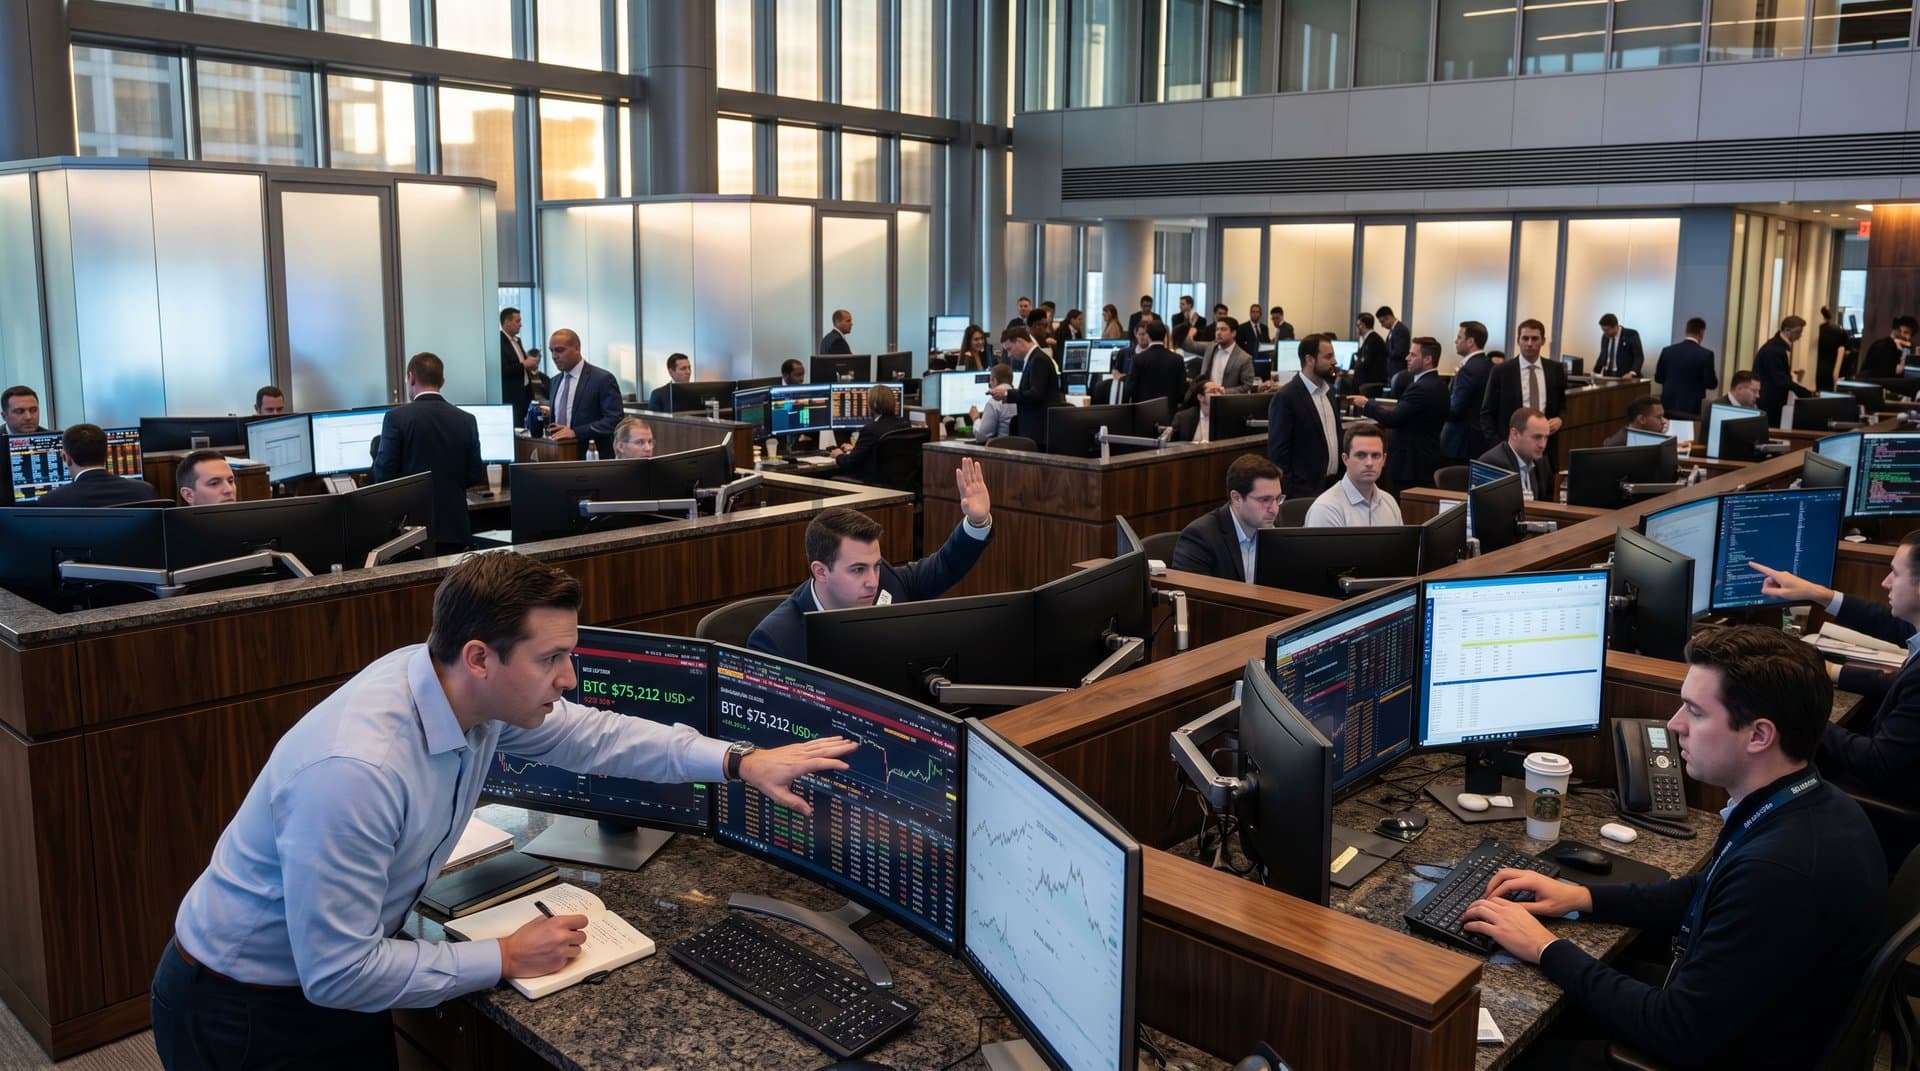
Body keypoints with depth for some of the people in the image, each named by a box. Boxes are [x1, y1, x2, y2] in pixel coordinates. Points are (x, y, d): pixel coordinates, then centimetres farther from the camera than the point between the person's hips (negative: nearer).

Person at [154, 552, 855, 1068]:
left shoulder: (460, 687, -15)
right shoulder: (355, 774, -38)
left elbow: (582, 733, 0)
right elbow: (337, 973, -31)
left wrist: (739, 762, -6)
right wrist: (505, 960, -21)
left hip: (332, 975, 7)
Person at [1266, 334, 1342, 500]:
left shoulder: (1330, 390, 11)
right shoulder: (1285, 398, -13)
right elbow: (1278, 451, -14)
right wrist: (1287, 493, -16)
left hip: (1334, 484, 7)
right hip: (1303, 491, -7)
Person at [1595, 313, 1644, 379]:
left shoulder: (1631, 335, -7)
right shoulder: (1605, 336, 11)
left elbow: (1639, 357, -11)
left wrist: (1631, 373, -26)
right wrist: (1595, 374, 11)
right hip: (1607, 375, 5)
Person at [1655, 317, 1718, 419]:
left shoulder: (1667, 351, 0)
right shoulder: (1705, 354, -11)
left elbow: (1658, 378, 8)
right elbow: (1711, 384, -8)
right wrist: (1706, 379, 13)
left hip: (1668, 404, 4)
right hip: (1690, 407, -4)